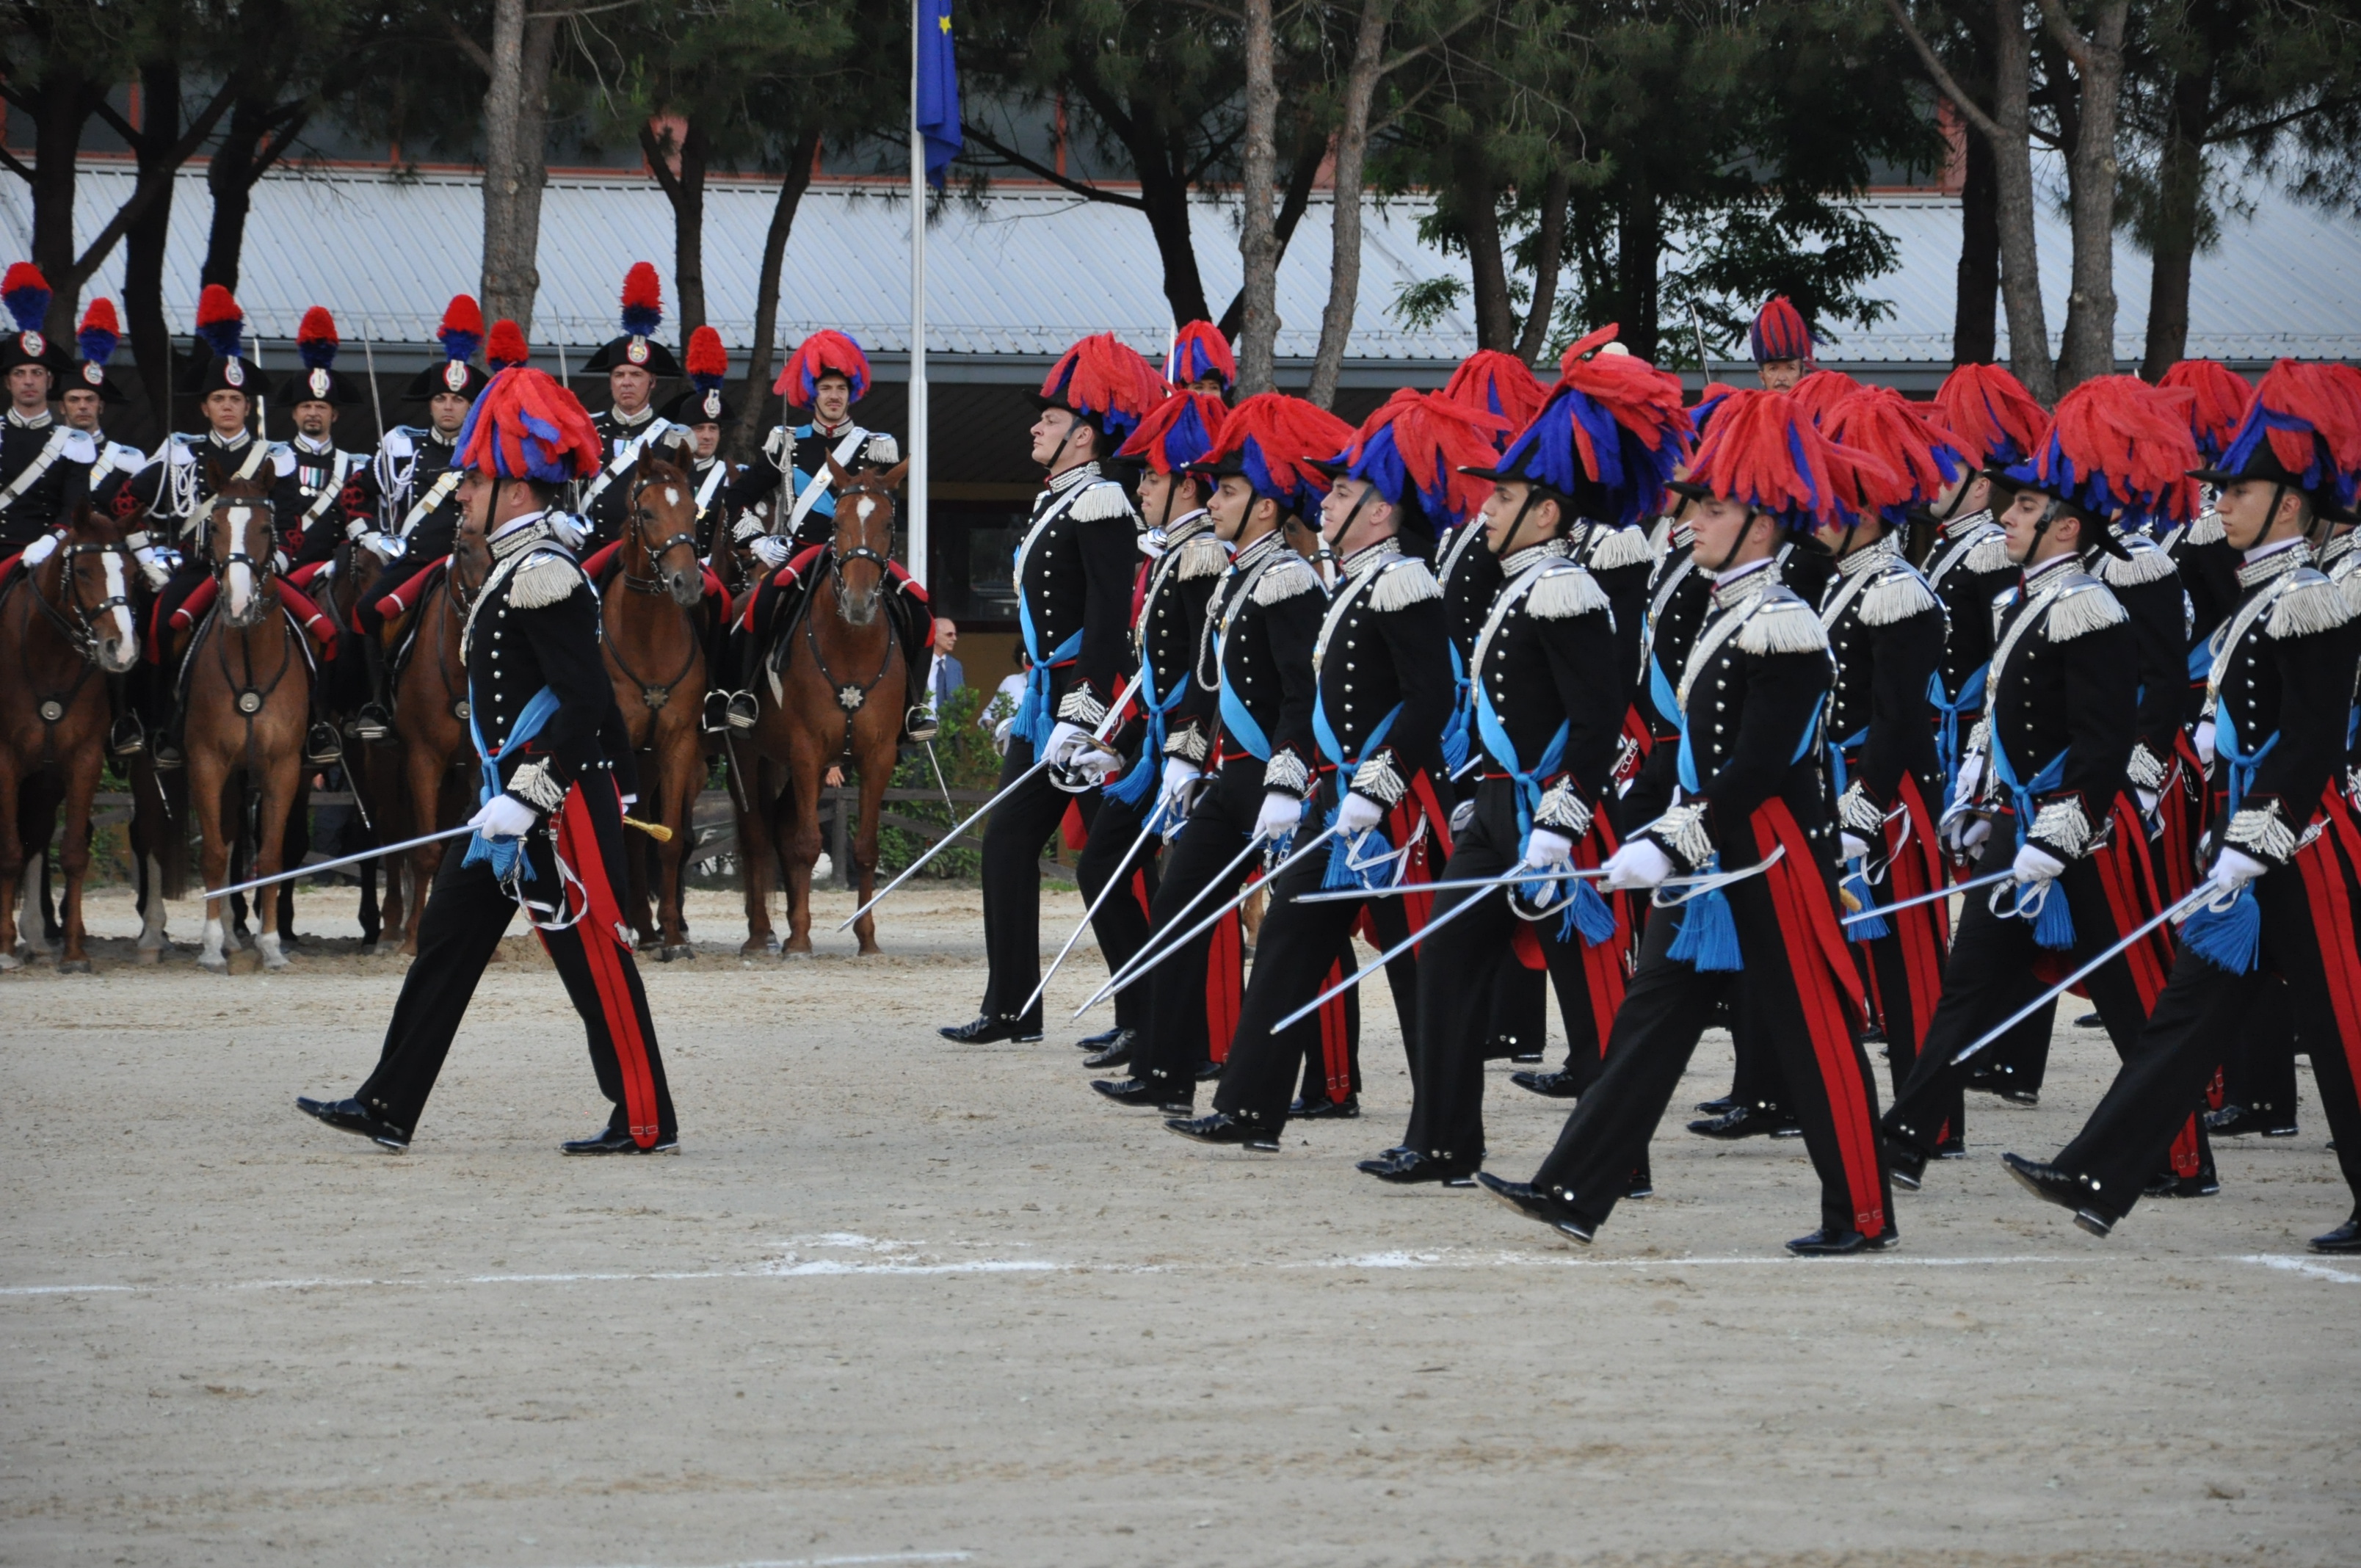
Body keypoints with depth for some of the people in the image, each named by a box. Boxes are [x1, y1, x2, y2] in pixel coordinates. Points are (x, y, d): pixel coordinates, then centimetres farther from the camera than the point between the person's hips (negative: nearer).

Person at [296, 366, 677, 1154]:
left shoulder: (540, 575, -17)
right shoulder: (525, 567, 14)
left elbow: (584, 703, -24)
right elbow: (590, 693, 22)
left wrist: (526, 798, -26)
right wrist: (618, 782, 27)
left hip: (558, 809, -11)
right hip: (515, 801, 11)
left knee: (593, 958, -3)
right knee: (446, 940, 10)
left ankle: (646, 1121, 5)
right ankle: (388, 1108, 14)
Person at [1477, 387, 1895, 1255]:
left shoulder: (1782, 630, -17)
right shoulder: (1727, 615, 12)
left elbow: (1756, 769, -22)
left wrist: (1668, 846, -23)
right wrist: (1669, 840, 20)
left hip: (1771, 868, -10)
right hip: (1713, 864, 10)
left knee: (1814, 1038, -1)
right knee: (1650, 1021, 5)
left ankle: (1863, 1214, 9)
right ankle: (1576, 1192, 3)